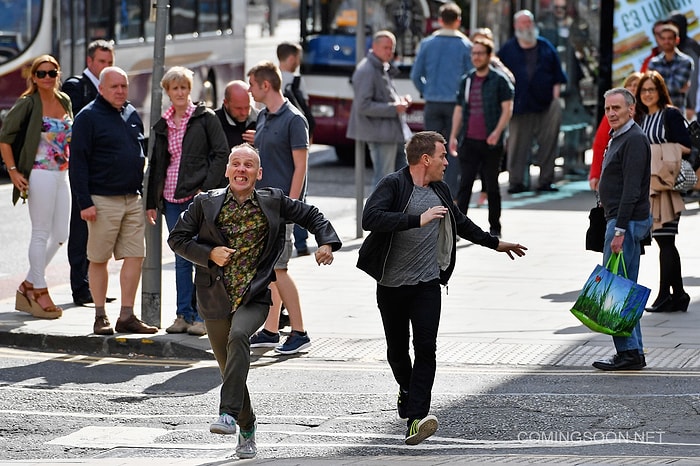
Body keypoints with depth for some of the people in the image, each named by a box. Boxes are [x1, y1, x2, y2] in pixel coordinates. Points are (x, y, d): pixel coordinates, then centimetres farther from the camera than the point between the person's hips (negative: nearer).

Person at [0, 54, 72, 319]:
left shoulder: (64, 101, 10)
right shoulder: (28, 104, -8)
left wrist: (72, 166, 16)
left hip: (63, 175, 7)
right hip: (40, 175, -7)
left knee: (61, 234, 7)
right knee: (41, 233, -3)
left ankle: (29, 286, 19)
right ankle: (39, 291, 6)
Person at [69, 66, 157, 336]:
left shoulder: (132, 115, 14)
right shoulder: (89, 117, -6)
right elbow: (78, 162, -9)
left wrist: (144, 192, 16)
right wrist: (84, 202, -15)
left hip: (132, 200, 6)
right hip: (103, 200, -6)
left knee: (135, 257, 1)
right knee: (99, 259, 1)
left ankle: (127, 316, 6)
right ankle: (100, 317, 8)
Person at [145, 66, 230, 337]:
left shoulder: (205, 118, -1)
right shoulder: (162, 126, 14)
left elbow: (221, 153, -5)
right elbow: (156, 165, 18)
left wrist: (207, 188, -12)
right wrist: (151, 202, 14)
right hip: (172, 199, 5)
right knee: (181, 258, 8)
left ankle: (202, 316, -3)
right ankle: (184, 315, 11)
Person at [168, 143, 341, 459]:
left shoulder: (274, 202, 3)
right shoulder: (206, 204, 2)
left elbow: (311, 216, 15)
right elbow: (177, 238, 5)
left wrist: (326, 242, -2)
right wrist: (209, 253, -10)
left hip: (254, 297, -2)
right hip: (216, 297, 2)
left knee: (238, 336, -32)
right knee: (229, 367, 7)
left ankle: (229, 414, -36)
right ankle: (246, 429, 26)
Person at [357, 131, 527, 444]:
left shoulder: (440, 191, 12)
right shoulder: (393, 185, -9)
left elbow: (460, 223, 30)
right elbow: (370, 218, -27)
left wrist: (494, 243, 38)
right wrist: (419, 220, -29)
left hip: (427, 283, 3)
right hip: (392, 285, -3)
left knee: (425, 347, -14)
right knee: (397, 350, 10)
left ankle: (416, 418, -21)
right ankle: (407, 391, 42)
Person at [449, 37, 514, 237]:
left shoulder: (499, 80, -2)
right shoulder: (466, 80, 13)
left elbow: (507, 108, -7)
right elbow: (458, 110, 17)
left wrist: (497, 131, -19)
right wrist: (453, 136, 9)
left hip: (490, 142, -4)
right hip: (469, 142, 4)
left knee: (492, 185, 5)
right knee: (465, 184, -3)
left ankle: (494, 228, 14)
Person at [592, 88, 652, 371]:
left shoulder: (634, 140, -14)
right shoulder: (618, 138, 18)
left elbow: (632, 189, -21)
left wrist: (620, 230, -24)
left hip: (628, 221, -11)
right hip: (618, 219, 11)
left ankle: (629, 354, -8)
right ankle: (633, 353, 14)